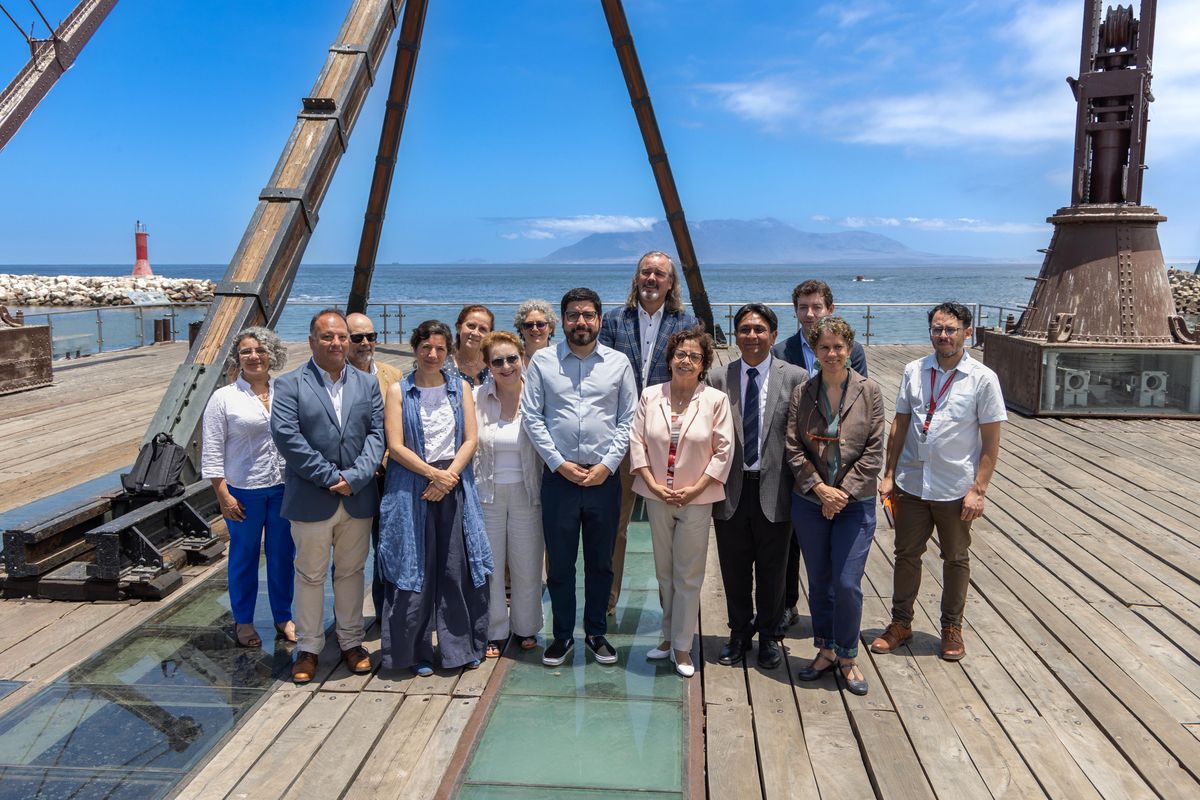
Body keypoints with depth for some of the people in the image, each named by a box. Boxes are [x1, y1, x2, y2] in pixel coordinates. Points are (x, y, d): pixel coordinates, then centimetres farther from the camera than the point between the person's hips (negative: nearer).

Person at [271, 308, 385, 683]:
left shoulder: (367, 384, 8)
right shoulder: (289, 385, -2)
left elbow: (377, 433, 1)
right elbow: (286, 436, -13)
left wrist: (355, 476, -14)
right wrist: (330, 477, -16)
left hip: (358, 498, 3)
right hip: (311, 499, -3)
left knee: (351, 572, 14)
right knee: (310, 576, 9)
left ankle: (351, 641, 28)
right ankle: (308, 647, 22)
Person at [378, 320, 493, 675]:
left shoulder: (460, 387, 9)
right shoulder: (398, 391, 2)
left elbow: (470, 440, 2)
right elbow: (396, 446, -5)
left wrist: (448, 477, -11)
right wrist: (433, 474, -13)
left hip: (455, 486, 2)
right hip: (411, 487, -2)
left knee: (457, 568, 3)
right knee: (415, 569, 2)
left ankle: (461, 646, 17)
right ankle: (419, 651, 15)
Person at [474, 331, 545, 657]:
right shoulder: (476, 398, -4)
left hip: (526, 493, 0)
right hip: (487, 493, 1)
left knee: (527, 565, 9)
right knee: (489, 565, 8)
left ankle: (525, 627, 29)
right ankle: (495, 632, 25)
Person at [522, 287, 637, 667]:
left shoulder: (618, 363, 4)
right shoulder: (542, 361, 2)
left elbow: (628, 419, 3)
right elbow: (532, 417, 0)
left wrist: (608, 464, -7)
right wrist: (559, 463, -7)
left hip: (604, 477, 1)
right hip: (559, 475, -1)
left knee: (601, 562, 12)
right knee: (560, 562, 7)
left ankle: (596, 633, 27)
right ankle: (563, 636, 22)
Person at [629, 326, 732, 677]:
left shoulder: (716, 400, -4)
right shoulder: (650, 395, 2)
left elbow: (723, 450, -5)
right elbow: (636, 441, 2)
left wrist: (695, 489, -11)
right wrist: (652, 484, -8)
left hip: (696, 500, -2)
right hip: (657, 496, 3)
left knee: (688, 576, 3)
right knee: (664, 572, 14)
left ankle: (682, 646, 15)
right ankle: (669, 636, 28)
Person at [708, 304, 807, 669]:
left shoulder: (795, 378, -3)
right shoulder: (718, 379, 1)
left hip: (774, 489, -1)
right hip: (731, 489, 1)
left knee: (772, 570, 12)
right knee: (734, 570, 13)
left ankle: (769, 636, 31)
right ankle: (739, 632, 33)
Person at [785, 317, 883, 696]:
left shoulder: (869, 392, -4)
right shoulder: (802, 394, 1)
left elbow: (874, 452, -6)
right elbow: (794, 449, -2)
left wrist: (843, 492, -12)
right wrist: (819, 488, -13)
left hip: (855, 504, -2)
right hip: (809, 503, 2)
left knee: (847, 584, -4)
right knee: (818, 582, 11)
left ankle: (847, 657, 16)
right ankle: (826, 650, 28)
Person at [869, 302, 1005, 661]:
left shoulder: (983, 379, -9)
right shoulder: (913, 372, 0)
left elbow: (991, 441, -7)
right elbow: (899, 425, 5)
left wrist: (978, 489, -12)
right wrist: (889, 474, 4)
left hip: (955, 489, -2)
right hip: (911, 484, 3)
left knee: (956, 559, 14)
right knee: (906, 555, 13)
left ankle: (952, 628, 32)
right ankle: (901, 623, 29)